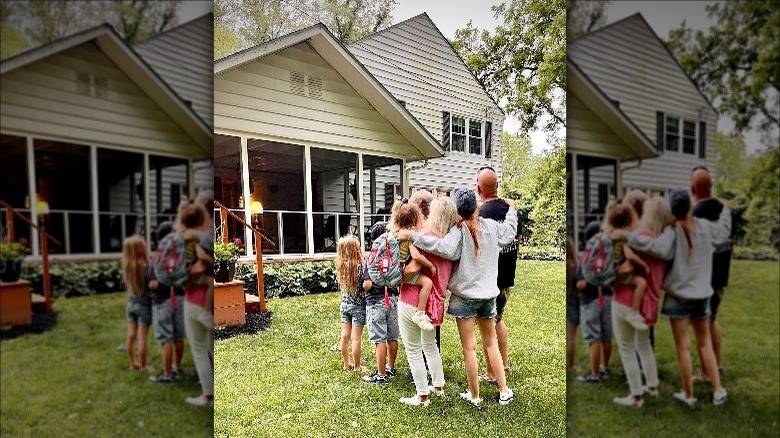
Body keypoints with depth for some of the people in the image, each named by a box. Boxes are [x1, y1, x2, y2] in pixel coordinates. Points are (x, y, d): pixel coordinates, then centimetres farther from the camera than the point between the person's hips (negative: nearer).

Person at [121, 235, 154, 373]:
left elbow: (129, 286, 3)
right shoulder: (146, 267, -22)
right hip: (144, 305, -6)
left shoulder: (127, 266, -4)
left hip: (131, 304, 6)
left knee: (131, 336, 14)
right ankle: (143, 366, 15)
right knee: (142, 337, 4)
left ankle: (133, 363, 28)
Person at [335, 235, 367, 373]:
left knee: (345, 336, 13)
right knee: (356, 337, 4)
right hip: (358, 305, -5)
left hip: (344, 304, 5)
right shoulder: (360, 267, -20)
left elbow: (341, 287, 6)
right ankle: (357, 367, 14)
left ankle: (347, 364, 27)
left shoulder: (340, 267, -3)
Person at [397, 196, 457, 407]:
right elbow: (446, 273, 7)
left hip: (412, 301, -7)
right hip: (435, 302, 7)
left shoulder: (425, 236, -18)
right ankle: (438, 386, 40)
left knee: (413, 350, 10)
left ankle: (422, 396, 21)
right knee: (430, 344, 27)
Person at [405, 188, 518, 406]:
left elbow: (445, 248, -35)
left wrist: (413, 235, -33)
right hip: (488, 295, 5)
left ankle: (474, 396, 16)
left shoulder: (459, 230, -15)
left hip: (465, 296, -5)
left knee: (469, 347, 6)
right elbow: (510, 233, 20)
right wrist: (512, 210, 36)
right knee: (491, 344, 19)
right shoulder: (491, 226, 0)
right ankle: (504, 391, 23)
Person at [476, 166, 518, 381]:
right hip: (507, 277, 8)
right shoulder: (510, 208, 3)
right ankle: (504, 364, 36)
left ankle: (491, 374, 16)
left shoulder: (482, 214, -21)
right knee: (497, 319, 24)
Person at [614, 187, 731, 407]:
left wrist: (626, 235, -35)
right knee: (705, 343, 21)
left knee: (683, 347, 6)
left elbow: (659, 248, -36)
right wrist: (725, 210, 37)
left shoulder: (673, 231, -17)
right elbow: (723, 232, 21)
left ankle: (688, 395, 16)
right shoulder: (705, 226, -1)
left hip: (679, 296, -5)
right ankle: (718, 390, 24)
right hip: (702, 295, 5)